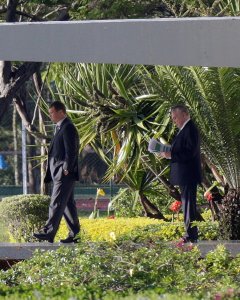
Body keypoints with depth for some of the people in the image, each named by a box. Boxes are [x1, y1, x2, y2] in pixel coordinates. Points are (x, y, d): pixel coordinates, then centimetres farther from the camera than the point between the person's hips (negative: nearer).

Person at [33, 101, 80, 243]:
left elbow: (71, 151, -18)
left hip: (64, 174, -10)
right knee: (68, 203, 11)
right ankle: (75, 234, 13)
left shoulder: (68, 128, -12)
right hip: (59, 173, 10)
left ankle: (49, 232, -15)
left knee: (57, 202, -12)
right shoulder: (60, 127, 19)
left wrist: (66, 169, -19)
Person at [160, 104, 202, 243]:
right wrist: (169, 152, 8)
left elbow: (190, 152, -24)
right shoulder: (185, 129, 16)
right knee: (187, 204, 14)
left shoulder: (190, 129, -16)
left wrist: (171, 155, -21)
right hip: (184, 175, 11)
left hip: (188, 175, -11)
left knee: (189, 204, -8)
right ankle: (190, 234, 19)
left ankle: (192, 236, -6)